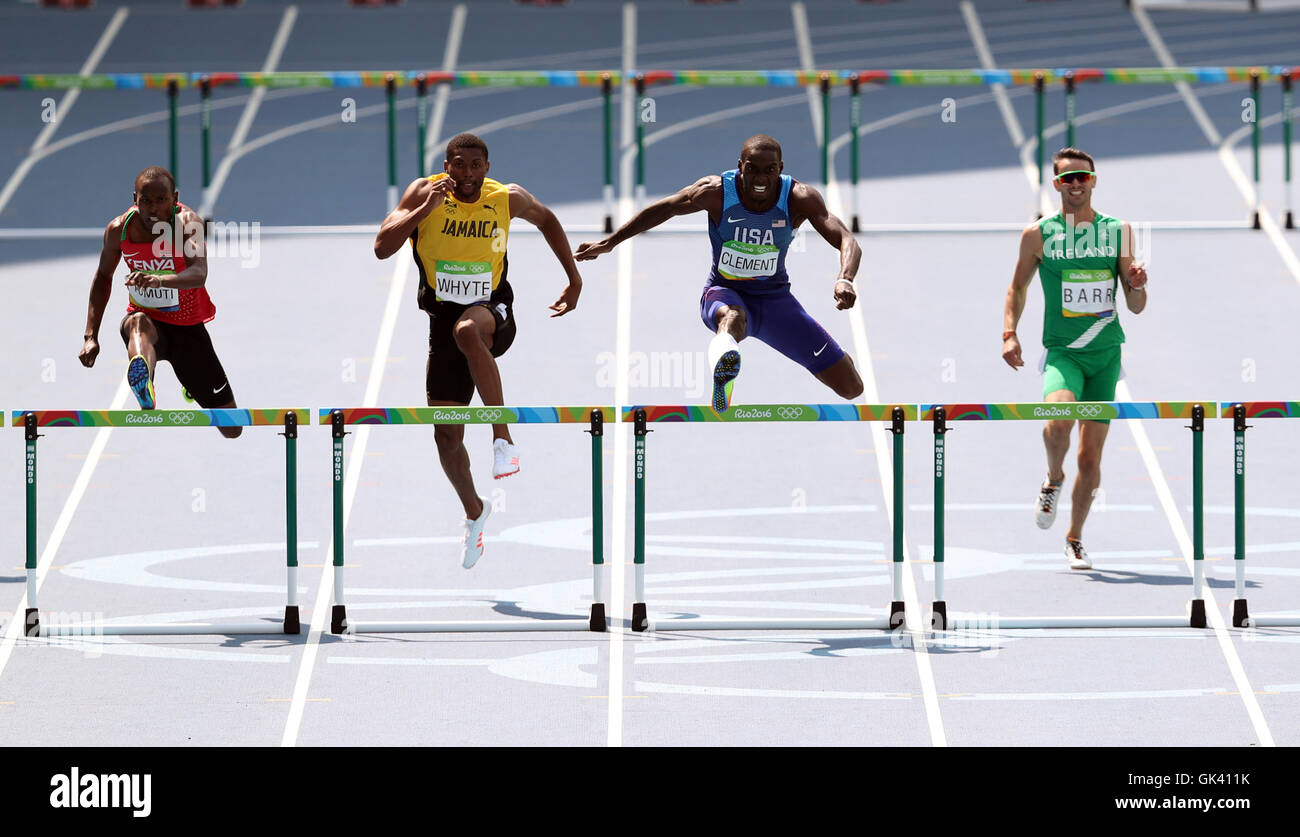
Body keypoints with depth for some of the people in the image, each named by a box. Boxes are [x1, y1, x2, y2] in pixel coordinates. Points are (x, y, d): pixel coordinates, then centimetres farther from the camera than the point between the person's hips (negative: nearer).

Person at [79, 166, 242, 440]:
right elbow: (103, 276, 8)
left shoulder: (187, 222, -21)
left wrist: (160, 280, -59)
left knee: (232, 430, 8)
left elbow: (199, 274, -39)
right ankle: (144, 390, -78)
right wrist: (91, 336, 1)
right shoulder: (119, 229, -11)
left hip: (188, 327, 0)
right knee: (139, 325, -43)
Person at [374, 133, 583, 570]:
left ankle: (503, 437, -35)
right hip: (443, 317, 2)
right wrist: (426, 208, -26)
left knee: (467, 330, -41)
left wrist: (574, 280, 17)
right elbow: (382, 247, -17)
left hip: (492, 311, -2)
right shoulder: (424, 193, -9)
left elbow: (546, 220, 16)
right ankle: (473, 512, 32)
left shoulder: (508, 198, -6)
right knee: (446, 435, 5)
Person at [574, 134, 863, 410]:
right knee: (733, 317, -44)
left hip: (775, 297, 2)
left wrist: (844, 280, -49)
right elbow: (661, 209, -2)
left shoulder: (799, 198, -18)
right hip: (724, 292, -2)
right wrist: (608, 243, 2)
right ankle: (723, 360, -79)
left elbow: (847, 241, -27)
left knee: (851, 388, 1)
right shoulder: (716, 192, -17)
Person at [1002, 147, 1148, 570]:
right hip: (1062, 352, -2)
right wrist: (1009, 333, 2)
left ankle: (1075, 539, 22)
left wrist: (1136, 285, -14)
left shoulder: (1119, 232, 5)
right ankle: (1054, 479, 3)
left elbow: (1136, 307, 8)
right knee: (1057, 422, -30)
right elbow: (1018, 287, 15)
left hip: (1106, 355, 2)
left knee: (1090, 458, 3)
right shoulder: (1038, 234, 1)